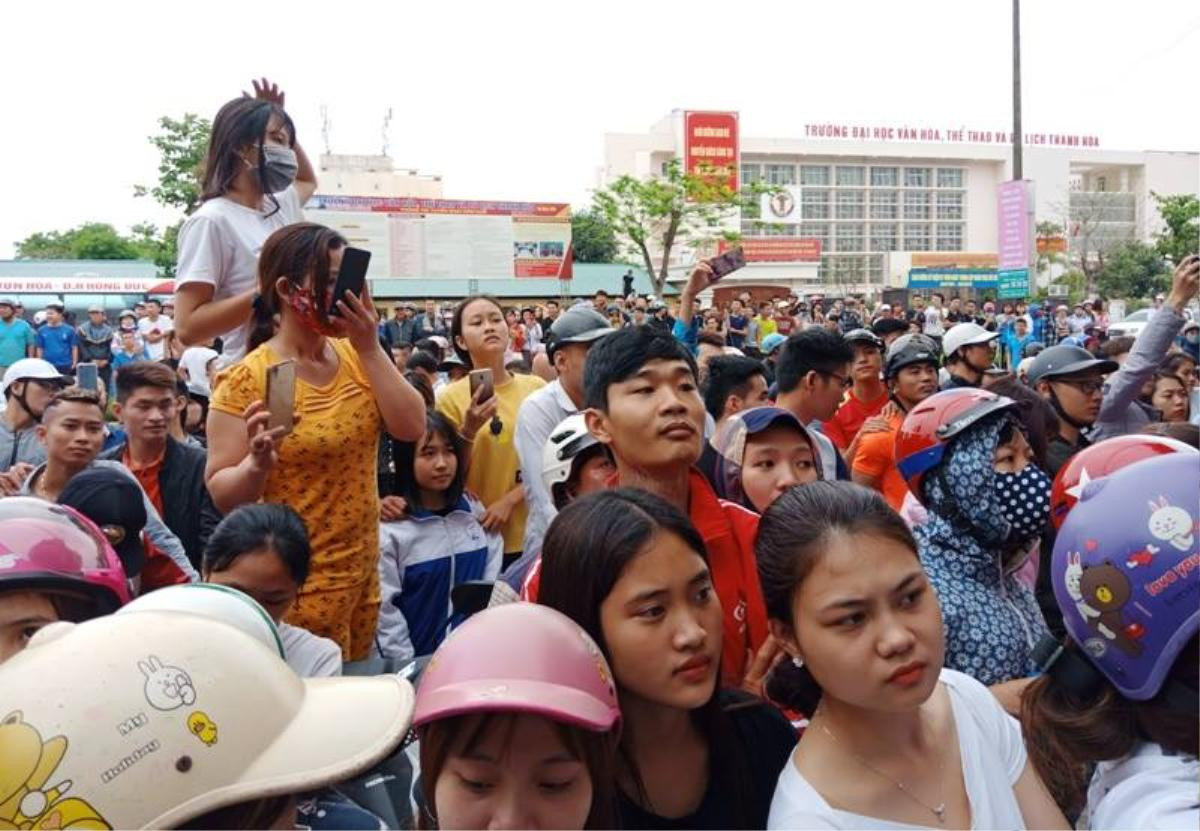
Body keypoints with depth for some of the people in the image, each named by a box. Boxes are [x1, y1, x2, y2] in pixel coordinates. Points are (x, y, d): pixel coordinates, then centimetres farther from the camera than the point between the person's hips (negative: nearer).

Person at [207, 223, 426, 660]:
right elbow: (222, 495, -13)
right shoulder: (246, 380, -15)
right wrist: (259, 463, -33)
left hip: (363, 571, 6)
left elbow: (411, 427, -9)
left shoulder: (355, 356, 2)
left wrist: (369, 347, -14)